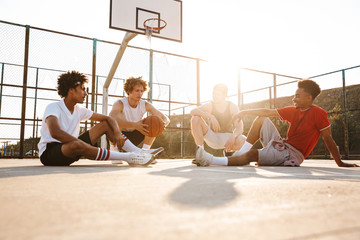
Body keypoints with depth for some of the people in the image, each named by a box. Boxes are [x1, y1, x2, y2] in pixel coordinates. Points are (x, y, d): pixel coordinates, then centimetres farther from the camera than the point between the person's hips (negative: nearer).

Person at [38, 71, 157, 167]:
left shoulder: (79, 110, 6)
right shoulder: (53, 108, -15)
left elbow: (108, 118, 7)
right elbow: (55, 132, -35)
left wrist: (117, 133, -14)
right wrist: (84, 144, -33)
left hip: (70, 149, 7)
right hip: (49, 152, -7)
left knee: (105, 124, 0)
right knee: (76, 145, -43)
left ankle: (138, 152, -14)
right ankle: (128, 157, -36)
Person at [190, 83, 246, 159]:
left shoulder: (232, 107, -9)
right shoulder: (209, 105, -9)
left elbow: (239, 127, -19)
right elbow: (193, 111, -27)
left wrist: (232, 137, -41)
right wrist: (211, 116, -39)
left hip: (227, 137, -1)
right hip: (212, 138, 1)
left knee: (243, 140, -35)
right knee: (195, 118, -22)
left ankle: (228, 151, 0)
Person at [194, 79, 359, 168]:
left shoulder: (318, 114, -10)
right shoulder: (293, 111, 10)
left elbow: (328, 139, -7)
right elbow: (267, 112, 10)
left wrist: (340, 163, -3)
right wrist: (245, 112, 6)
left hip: (292, 154, -8)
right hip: (282, 146, 8)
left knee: (252, 155, -27)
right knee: (261, 119, 3)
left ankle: (212, 161, -35)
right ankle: (242, 152, -9)